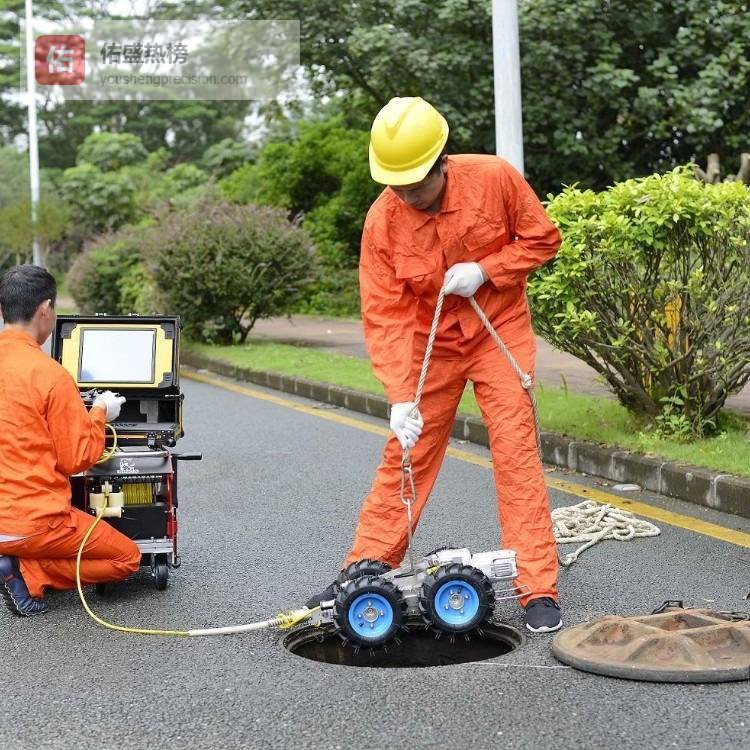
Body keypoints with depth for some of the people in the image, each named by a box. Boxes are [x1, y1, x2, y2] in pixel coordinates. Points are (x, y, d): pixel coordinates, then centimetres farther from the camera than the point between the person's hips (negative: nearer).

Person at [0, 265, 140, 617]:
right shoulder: (50, 375, -18)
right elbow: (78, 458, -12)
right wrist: (99, 413, 4)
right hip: (33, 521, -8)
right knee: (127, 557, 11)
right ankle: (28, 574, -6)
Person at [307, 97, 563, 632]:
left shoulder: (494, 179, -19)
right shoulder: (382, 221, -18)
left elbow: (543, 238, -6)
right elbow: (385, 316, -18)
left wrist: (484, 270, -22)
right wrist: (400, 397, -26)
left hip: (499, 332, -1)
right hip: (428, 342, 1)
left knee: (516, 452, -8)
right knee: (406, 456, 5)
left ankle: (539, 589, -3)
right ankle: (365, 570, 18)